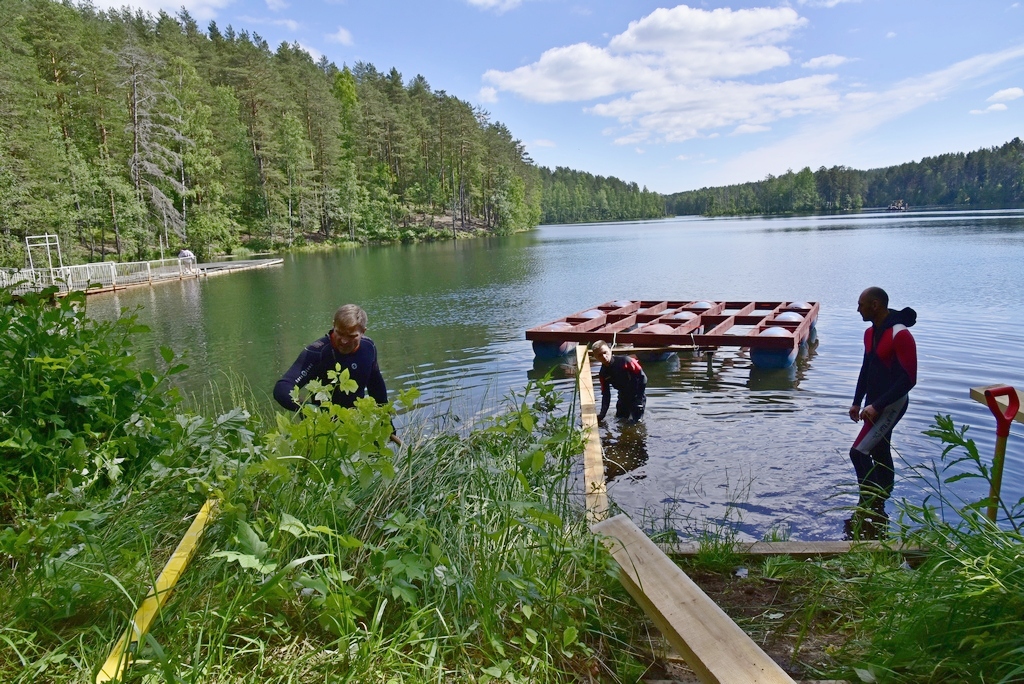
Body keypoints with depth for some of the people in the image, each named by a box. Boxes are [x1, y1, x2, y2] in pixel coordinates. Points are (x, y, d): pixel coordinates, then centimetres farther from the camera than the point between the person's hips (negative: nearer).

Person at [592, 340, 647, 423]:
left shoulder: (625, 361, -22)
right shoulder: (603, 374, -5)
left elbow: (643, 377, -16)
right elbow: (606, 395, 1)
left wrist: (639, 397, -17)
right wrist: (602, 415, -8)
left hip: (637, 395, -5)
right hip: (623, 397, 6)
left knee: (634, 421, -12)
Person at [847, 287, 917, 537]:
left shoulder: (900, 335, -21)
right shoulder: (871, 333, 8)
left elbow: (908, 379, -23)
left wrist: (877, 406, -24)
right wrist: (857, 402, 14)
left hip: (892, 405, -9)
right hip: (874, 404, 9)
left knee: (859, 452, -14)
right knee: (879, 453, 17)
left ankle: (868, 505, -2)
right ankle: (879, 506, 29)